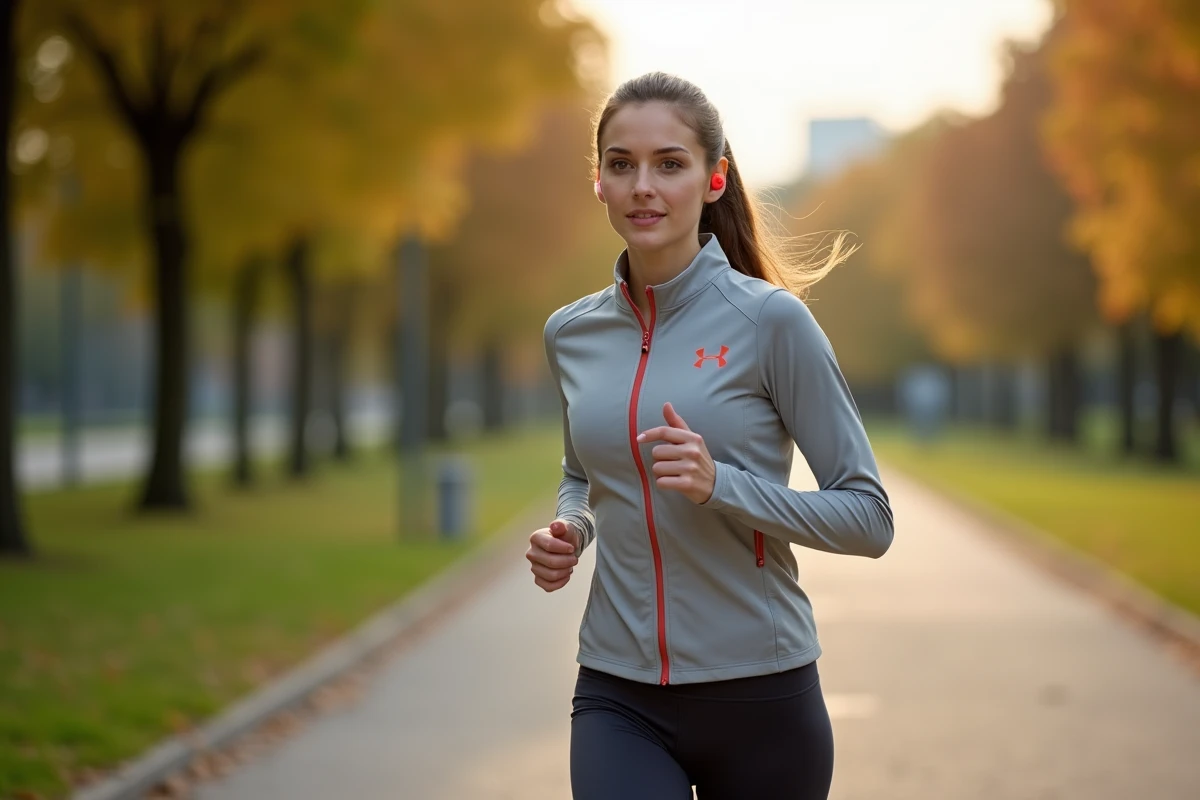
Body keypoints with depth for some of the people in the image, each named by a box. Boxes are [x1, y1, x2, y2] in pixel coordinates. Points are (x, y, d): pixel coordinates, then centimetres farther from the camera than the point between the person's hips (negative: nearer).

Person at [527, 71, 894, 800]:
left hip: (761, 693, -2)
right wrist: (571, 530, 1)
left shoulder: (771, 320, -9)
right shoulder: (569, 332, 5)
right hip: (619, 695, 2)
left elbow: (869, 519, -8)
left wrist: (720, 485, -21)